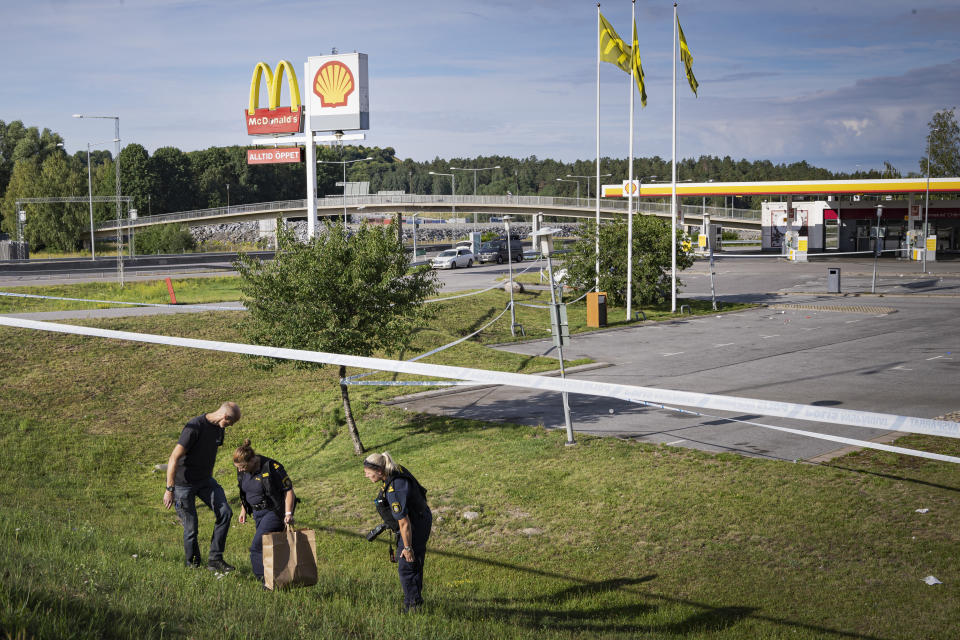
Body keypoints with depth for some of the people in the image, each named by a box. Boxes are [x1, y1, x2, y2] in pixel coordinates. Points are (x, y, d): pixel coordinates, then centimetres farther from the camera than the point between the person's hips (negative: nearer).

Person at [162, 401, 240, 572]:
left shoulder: (219, 428, 2)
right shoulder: (194, 428, -24)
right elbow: (174, 458, -23)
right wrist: (169, 489, -23)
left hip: (205, 480, 7)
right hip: (183, 483, -7)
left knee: (225, 512, -7)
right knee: (191, 527, -2)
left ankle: (215, 559, 1)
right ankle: (193, 564, 20)